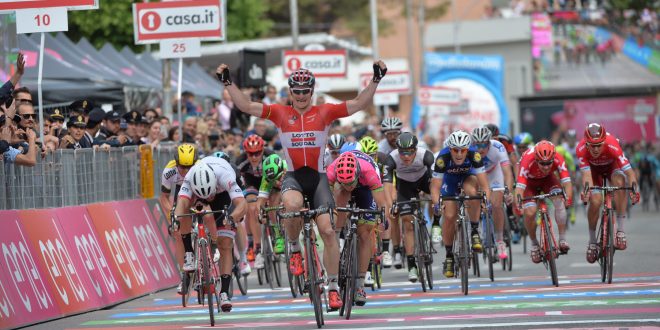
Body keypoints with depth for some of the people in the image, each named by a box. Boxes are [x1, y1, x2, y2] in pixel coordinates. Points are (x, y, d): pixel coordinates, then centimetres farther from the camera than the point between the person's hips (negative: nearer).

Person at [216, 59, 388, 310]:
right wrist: (228, 82, -6)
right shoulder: (280, 113, 5)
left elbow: (359, 104, -2)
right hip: (293, 176, -1)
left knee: (327, 230, -8)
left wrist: (376, 80, -12)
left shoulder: (324, 112, 3)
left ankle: (333, 287, 3)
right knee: (293, 204, -36)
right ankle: (294, 249, -7)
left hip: (318, 177, 1)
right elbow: (246, 106, 1)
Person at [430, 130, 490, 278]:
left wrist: (486, 201, -52)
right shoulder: (443, 158, -35)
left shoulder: (474, 155, -35)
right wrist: (437, 203, -51)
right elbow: (435, 186, -34)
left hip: (468, 176, 0)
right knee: (449, 216, -11)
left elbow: (484, 185, -35)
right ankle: (448, 256, 7)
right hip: (450, 179, 0)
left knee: (472, 192, -34)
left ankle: (475, 231, -16)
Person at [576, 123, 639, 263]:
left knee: (619, 182, -33)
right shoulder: (581, 149, -35)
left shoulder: (612, 145, -39)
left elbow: (629, 171, -42)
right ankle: (592, 241, 2)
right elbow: (586, 174, -41)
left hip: (612, 166, -1)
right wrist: (586, 191, -60)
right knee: (595, 201, -20)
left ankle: (621, 231, -29)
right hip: (594, 169, 1)